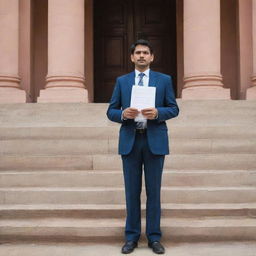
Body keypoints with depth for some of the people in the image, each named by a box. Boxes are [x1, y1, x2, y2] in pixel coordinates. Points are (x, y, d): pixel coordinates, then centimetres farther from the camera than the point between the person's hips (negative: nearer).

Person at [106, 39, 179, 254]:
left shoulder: (164, 80, 6)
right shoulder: (122, 81, 9)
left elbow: (174, 109, 4)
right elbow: (111, 111, 7)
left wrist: (158, 113, -16)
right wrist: (123, 114, -15)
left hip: (155, 141, -1)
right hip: (130, 141, 1)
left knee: (153, 191, 5)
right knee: (132, 191, 7)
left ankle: (154, 237, 16)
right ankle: (132, 236, 18)